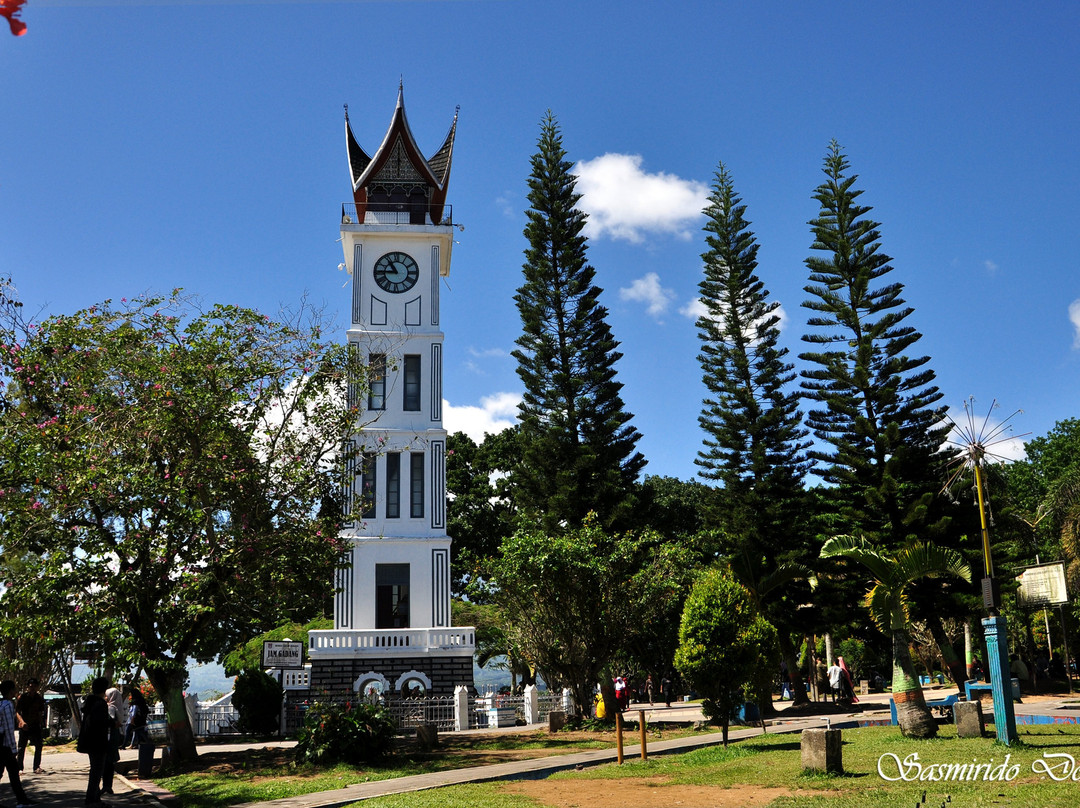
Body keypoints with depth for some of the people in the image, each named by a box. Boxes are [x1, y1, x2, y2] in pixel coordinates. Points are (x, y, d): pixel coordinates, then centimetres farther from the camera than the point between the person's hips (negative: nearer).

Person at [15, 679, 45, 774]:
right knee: (22, 747, 1)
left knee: (39, 745, -3)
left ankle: (37, 767, 3)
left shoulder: (39, 698, 4)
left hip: (36, 725, 3)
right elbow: (17, 712, -10)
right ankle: (19, 768, 11)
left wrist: (42, 725, 9)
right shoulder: (22, 696, -6)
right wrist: (22, 721, -26)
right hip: (24, 726, -3)